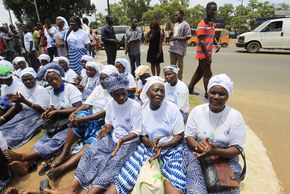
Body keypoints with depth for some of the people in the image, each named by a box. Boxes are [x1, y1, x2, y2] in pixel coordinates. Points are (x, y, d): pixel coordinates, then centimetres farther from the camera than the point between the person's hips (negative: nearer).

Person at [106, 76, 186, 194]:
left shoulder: (172, 108, -9)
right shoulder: (142, 110, -1)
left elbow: (179, 136, -6)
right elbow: (143, 136, 5)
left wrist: (162, 146, -21)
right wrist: (153, 144, -17)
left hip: (171, 147, -2)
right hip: (150, 147, 2)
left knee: (173, 179, -30)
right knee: (127, 172, -15)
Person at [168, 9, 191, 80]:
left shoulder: (185, 24, -9)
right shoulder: (176, 24, 16)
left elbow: (188, 36, -17)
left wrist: (176, 38, -18)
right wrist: (171, 38, 2)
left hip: (180, 49, -8)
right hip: (173, 48, 8)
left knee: (180, 65, 2)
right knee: (172, 64, 13)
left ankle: (179, 79, 11)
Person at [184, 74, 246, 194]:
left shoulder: (236, 116, -4)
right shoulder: (197, 111, -1)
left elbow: (236, 149, -8)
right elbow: (188, 136, 0)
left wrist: (216, 151, -26)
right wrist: (197, 144, -23)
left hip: (225, 158, 0)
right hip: (198, 155, 1)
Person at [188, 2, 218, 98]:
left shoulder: (212, 24, 14)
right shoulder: (202, 25, -14)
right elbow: (201, 42, -19)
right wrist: (208, 55, -20)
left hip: (207, 53, 9)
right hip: (203, 54, -9)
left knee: (199, 72, 14)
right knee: (208, 74, -4)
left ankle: (190, 88, 25)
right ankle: (208, 93, 6)